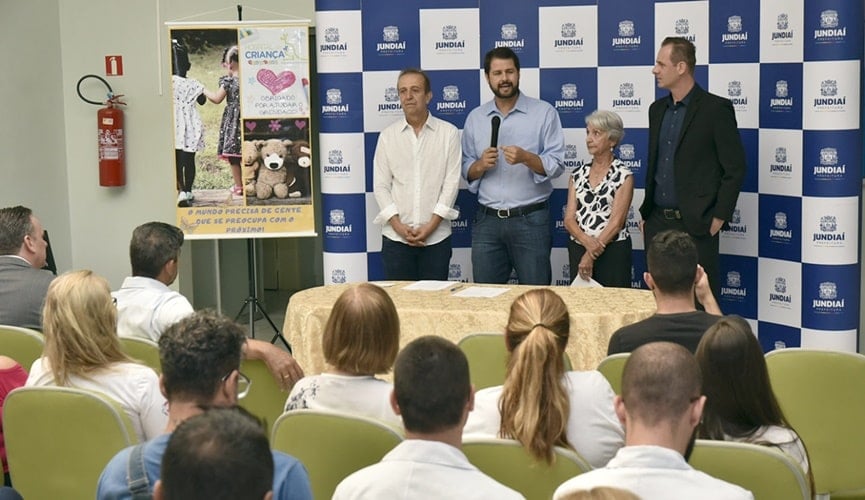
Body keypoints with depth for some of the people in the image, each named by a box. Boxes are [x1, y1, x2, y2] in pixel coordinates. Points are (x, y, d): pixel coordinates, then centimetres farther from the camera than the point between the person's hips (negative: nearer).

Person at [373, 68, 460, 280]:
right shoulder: (388, 136, 7)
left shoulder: (448, 133, 1)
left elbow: (451, 182, -2)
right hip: (395, 238, 1)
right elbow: (381, 186, 4)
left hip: (437, 237, -1)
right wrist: (398, 225, -8)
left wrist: (431, 226, -10)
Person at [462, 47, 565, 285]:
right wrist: (480, 165, -10)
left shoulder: (544, 113, 1)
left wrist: (526, 158, -21)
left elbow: (556, 165, -5)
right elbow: (466, 171, 10)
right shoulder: (475, 118, 10)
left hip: (530, 219, -3)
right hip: (487, 220, 3)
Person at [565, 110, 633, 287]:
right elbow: (569, 219, 3)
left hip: (612, 250, -4)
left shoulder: (623, 176, -2)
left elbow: (616, 222, -10)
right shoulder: (578, 174, 10)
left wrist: (591, 255, -13)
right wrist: (587, 241, -15)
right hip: (578, 249, 4)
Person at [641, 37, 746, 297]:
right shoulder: (657, 109, 14)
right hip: (658, 222, 6)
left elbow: (735, 168, -7)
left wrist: (719, 217, -10)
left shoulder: (716, 109, -7)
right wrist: (645, 214, 14)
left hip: (695, 226, -6)